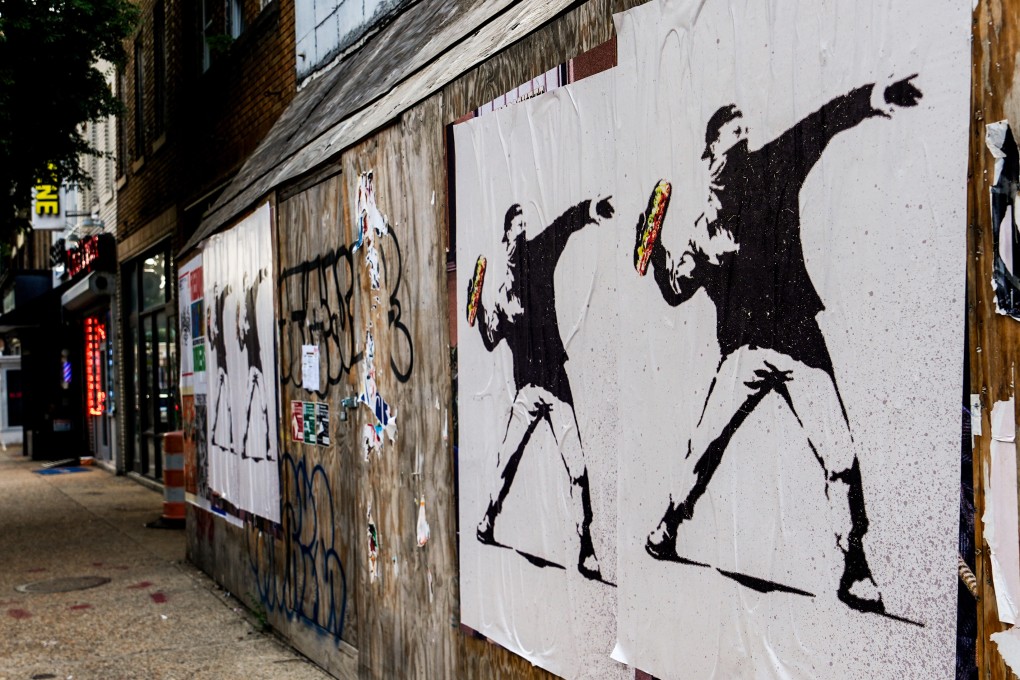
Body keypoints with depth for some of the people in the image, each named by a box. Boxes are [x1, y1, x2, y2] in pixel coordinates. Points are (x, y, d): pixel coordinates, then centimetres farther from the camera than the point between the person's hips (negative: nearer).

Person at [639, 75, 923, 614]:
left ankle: (855, 572, 3)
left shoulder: (771, 172, 9)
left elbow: (820, 127, -6)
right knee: (705, 445, -2)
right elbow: (676, 292, 18)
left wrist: (876, 99, -21)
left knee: (840, 458, -8)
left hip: (800, 339, -1)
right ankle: (667, 528, 22)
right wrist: (654, 252, 3)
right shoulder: (704, 230, 15)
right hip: (744, 350, 1)